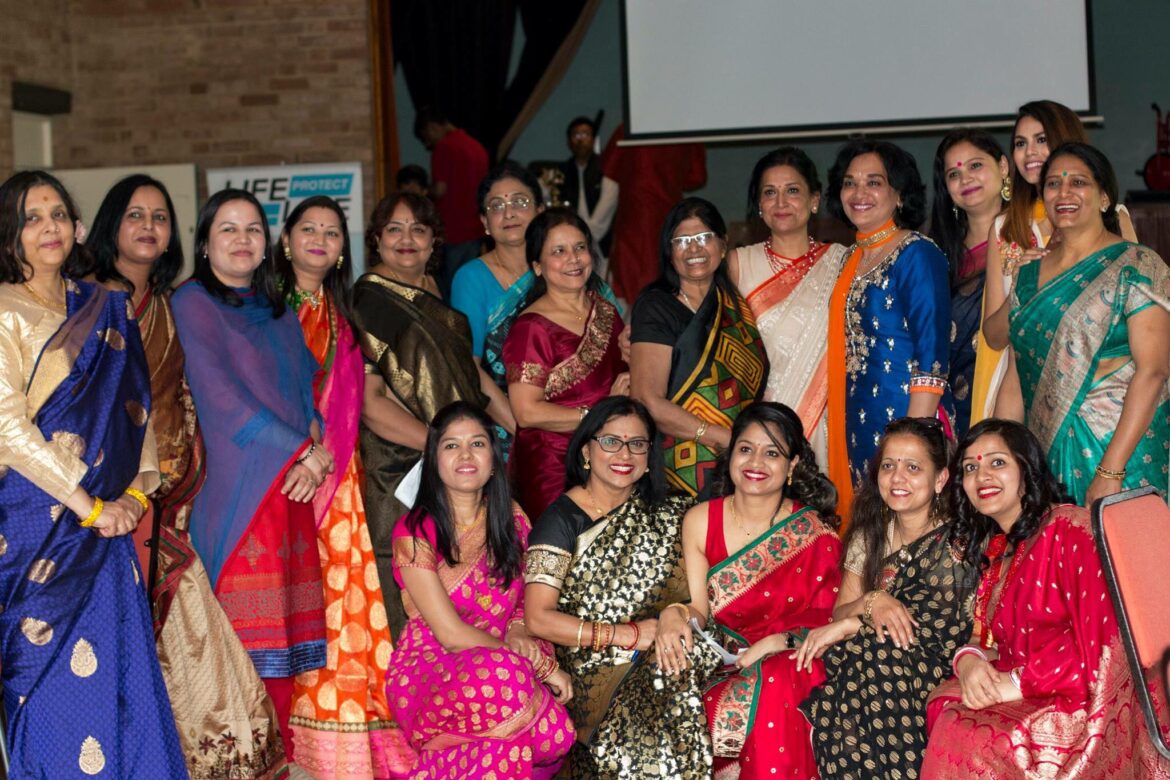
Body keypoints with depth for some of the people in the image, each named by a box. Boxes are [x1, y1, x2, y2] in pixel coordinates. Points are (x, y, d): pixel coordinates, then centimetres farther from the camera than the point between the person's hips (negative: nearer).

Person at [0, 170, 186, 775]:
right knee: (50, 675, -2)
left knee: (118, 669, 3)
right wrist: (89, 504, -13)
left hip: (107, 523, 5)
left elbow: (134, 404, 13)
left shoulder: (106, 308, 13)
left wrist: (135, 491, -2)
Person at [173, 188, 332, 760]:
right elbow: (220, 396, -9)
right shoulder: (193, 302, 0)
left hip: (293, 488, 6)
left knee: (287, 628, 3)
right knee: (246, 630, -9)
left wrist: (319, 451, -3)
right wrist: (301, 450, -11)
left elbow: (314, 385, 17)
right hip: (238, 487, -6)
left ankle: (281, 756, 9)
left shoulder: (278, 311, 21)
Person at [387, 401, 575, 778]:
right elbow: (450, 633, -12)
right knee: (502, 674, -39)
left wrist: (518, 633, -10)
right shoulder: (415, 533, -7)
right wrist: (543, 666, -16)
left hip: (495, 670, 4)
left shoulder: (512, 521, 9)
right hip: (427, 672, -4)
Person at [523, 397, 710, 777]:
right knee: (644, 748, -29)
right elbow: (538, 618, -10)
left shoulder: (667, 513, 11)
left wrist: (679, 615, -10)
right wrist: (628, 635, -13)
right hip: (596, 675, -4)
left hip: (664, 666, 4)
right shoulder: (561, 519, -2)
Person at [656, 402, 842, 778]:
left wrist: (778, 642, -18)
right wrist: (674, 615, -22)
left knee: (774, 691, -35)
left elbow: (824, 620, -1)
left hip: (786, 666, -1)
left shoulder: (817, 535, -1)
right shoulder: (701, 520, 4)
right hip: (715, 663, 1)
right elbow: (699, 609, 1)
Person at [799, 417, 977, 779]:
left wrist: (850, 626, -15)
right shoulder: (869, 536, 9)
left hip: (932, 678, -4)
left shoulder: (953, 545, -7)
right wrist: (871, 603, -18)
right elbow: (839, 614, 5)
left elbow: (938, 634, -15)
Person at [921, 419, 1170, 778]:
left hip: (1083, 702, -7)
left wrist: (1019, 682, -17)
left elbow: (1100, 634, -17)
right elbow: (986, 636, 16)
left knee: (979, 739, -29)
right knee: (943, 706, -19)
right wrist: (969, 660, -8)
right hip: (1020, 701, 7)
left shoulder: (1071, 528, -9)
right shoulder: (993, 550, 17)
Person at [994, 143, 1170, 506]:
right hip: (1047, 455, 5)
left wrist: (1110, 472, -21)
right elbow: (1015, 379, 11)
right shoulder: (1028, 277, 11)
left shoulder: (1136, 267, -6)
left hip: (1121, 448, -5)